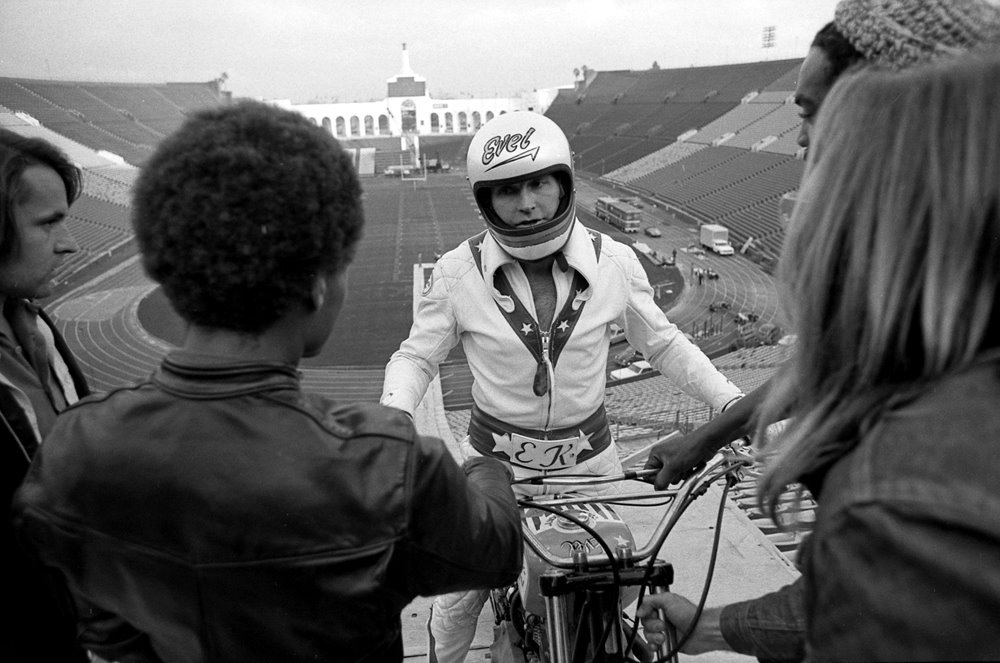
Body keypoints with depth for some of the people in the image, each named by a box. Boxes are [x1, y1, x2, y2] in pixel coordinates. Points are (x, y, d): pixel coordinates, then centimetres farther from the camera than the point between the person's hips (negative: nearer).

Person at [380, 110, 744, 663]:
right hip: (495, 460, -1)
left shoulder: (613, 261, -11)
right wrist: (393, 415, -22)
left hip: (589, 455, 2)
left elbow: (662, 343, 2)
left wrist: (735, 405, -4)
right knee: (459, 592, 14)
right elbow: (416, 355, -3)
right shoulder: (458, 271, -14)